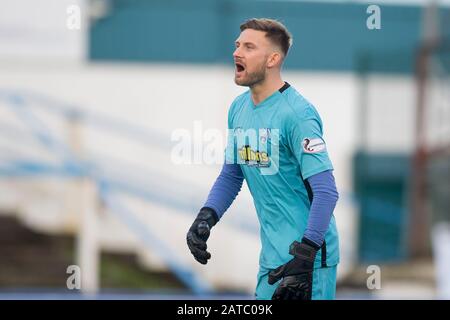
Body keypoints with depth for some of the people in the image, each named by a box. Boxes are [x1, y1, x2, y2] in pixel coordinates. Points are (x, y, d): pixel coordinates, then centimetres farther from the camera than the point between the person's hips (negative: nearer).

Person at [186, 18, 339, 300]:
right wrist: (206, 218, 2)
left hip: (309, 257, -8)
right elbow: (231, 175, 20)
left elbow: (327, 192, -20)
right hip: (272, 256, 8)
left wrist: (305, 257, -24)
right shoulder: (239, 108, 9)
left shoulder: (296, 113, -17)